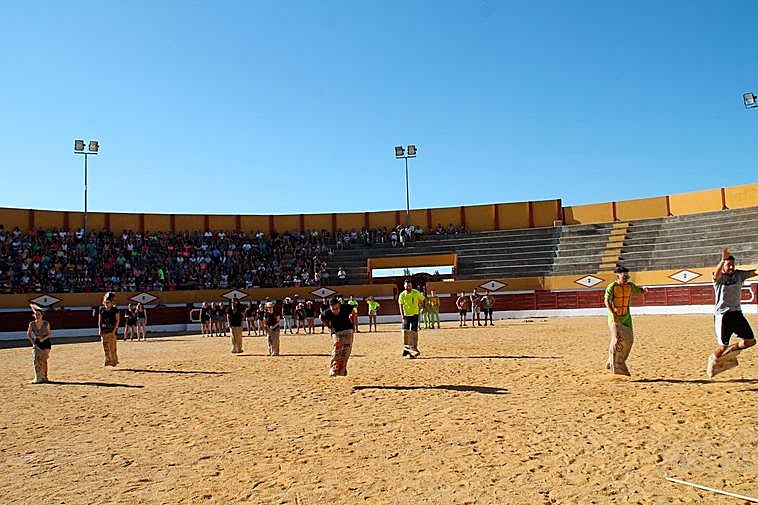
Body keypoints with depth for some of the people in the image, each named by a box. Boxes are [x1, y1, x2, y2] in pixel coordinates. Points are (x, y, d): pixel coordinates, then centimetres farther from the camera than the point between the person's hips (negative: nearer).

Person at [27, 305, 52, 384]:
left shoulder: (46, 323, -7)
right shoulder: (32, 324, -3)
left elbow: (49, 334, -3)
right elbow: (29, 334, -1)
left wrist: (44, 338, -19)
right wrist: (33, 342, -11)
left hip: (46, 342, -2)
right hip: (36, 343, 2)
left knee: (43, 359, -4)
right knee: (36, 359, -10)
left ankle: (44, 377, 6)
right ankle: (37, 378, -8)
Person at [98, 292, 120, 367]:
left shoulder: (114, 309, -1)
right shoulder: (101, 309, 9)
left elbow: (117, 320, -2)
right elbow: (99, 320, 11)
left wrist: (115, 329, -11)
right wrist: (100, 330, 2)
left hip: (112, 330, -3)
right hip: (104, 330, 3)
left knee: (112, 346, -4)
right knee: (105, 346, 2)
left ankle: (114, 361, 4)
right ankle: (107, 361, 6)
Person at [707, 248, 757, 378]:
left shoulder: (739, 274, 6)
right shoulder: (719, 278, -10)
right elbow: (716, 274, -33)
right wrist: (723, 260, -50)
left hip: (737, 313, 5)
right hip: (722, 315, -5)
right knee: (722, 346, -3)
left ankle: (729, 352, 27)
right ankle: (713, 359, 27)